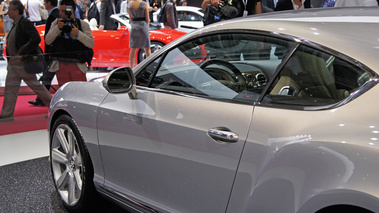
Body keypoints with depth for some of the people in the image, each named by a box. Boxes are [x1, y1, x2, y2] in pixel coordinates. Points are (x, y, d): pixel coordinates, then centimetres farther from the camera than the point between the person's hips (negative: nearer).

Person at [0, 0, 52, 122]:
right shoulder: (15, 25, 15)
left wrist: (22, 52, -22)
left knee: (35, 85, 1)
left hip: (24, 62, -9)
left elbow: (36, 39, -25)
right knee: (10, 88, 7)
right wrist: (10, 58, 13)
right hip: (13, 63, 9)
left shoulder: (25, 23, -15)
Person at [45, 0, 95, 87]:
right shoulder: (56, 23, 11)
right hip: (60, 65, 2)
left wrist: (78, 34, -15)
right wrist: (57, 28, -10)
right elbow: (47, 41, 1)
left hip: (77, 65, -2)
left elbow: (91, 44, -3)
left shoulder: (83, 24, 5)